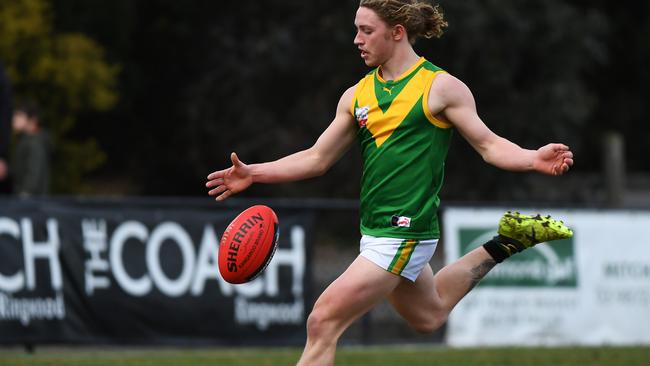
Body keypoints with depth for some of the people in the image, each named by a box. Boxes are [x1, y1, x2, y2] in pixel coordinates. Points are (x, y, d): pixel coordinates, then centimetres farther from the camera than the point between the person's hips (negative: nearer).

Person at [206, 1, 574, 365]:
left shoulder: (440, 86, -8)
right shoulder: (358, 95, 9)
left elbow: (489, 144, -5)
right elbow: (317, 158, 13)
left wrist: (534, 158, -24)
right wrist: (253, 173, 3)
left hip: (404, 232, -8)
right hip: (375, 231, 8)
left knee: (323, 323, -12)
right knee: (428, 315, 26)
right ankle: (504, 245, 37)